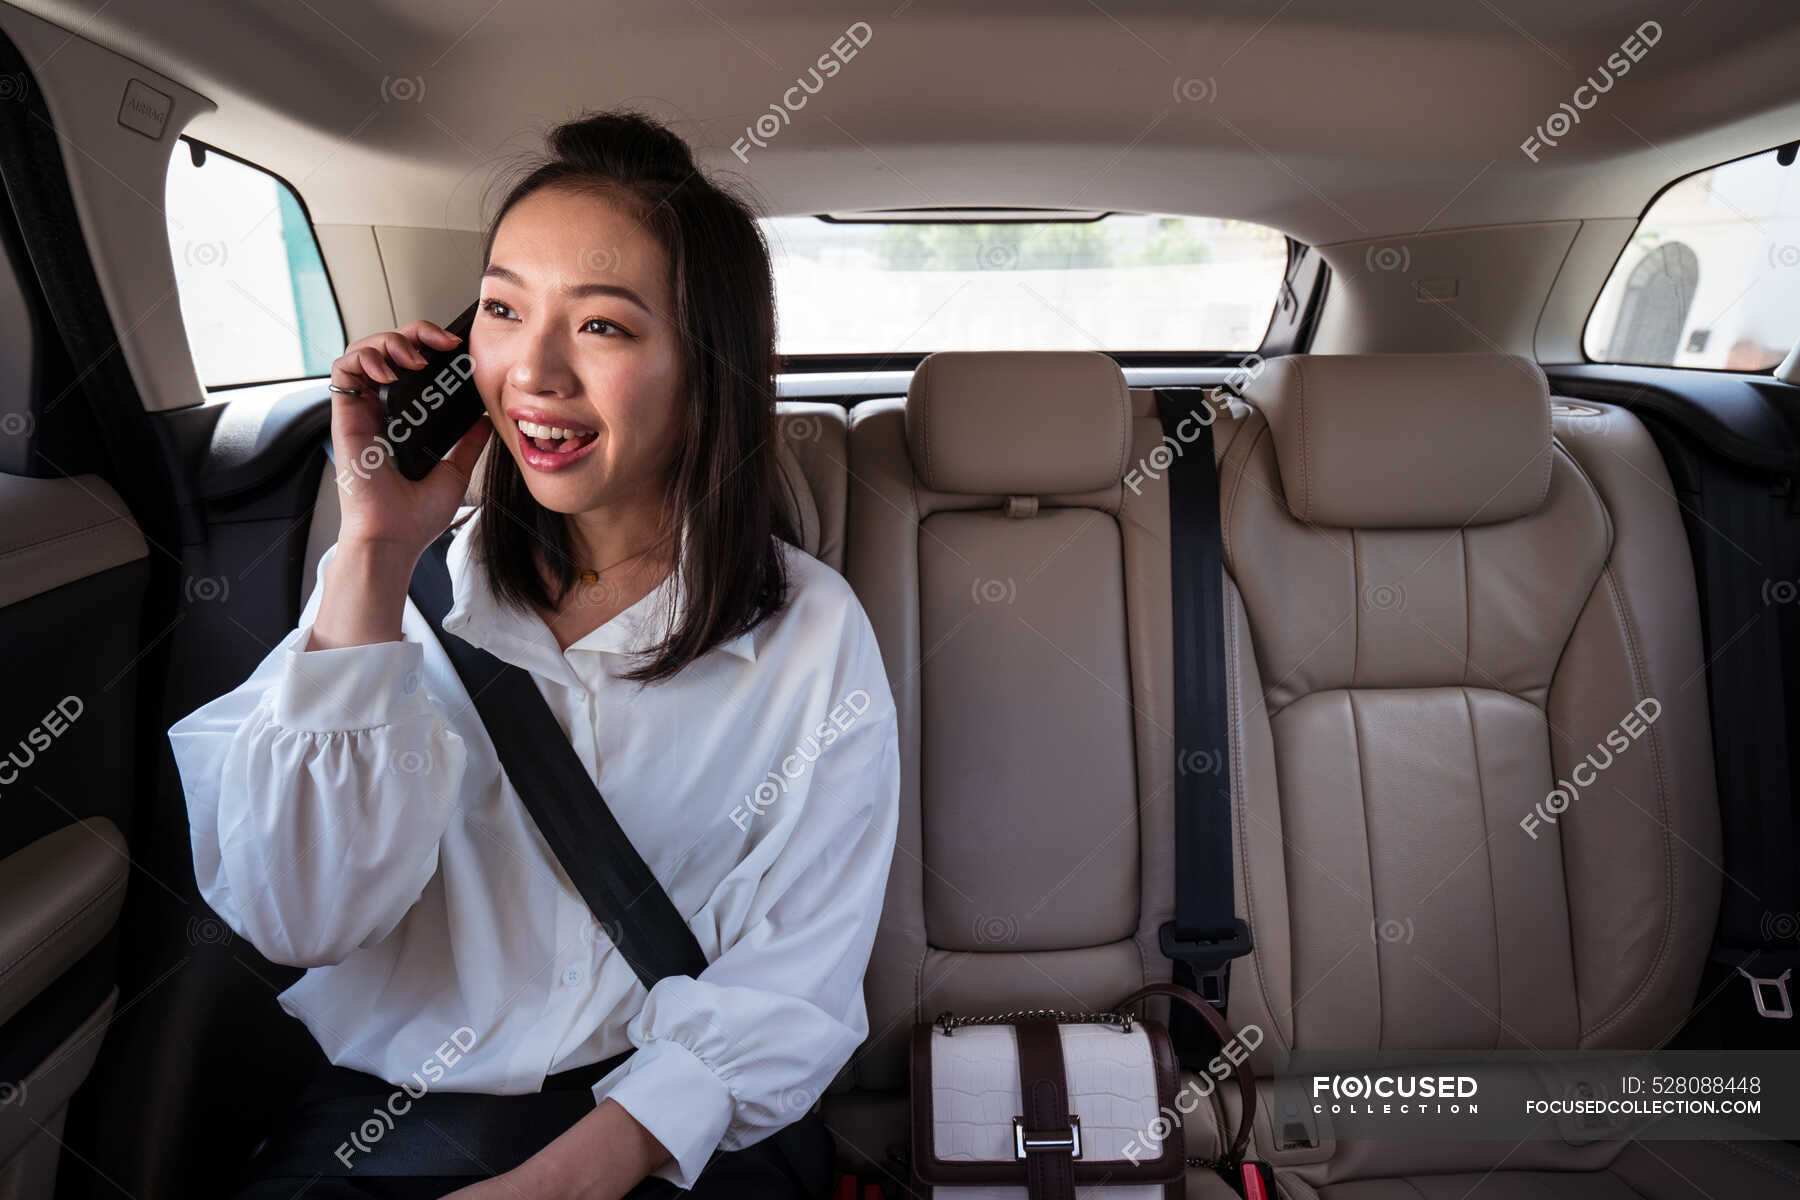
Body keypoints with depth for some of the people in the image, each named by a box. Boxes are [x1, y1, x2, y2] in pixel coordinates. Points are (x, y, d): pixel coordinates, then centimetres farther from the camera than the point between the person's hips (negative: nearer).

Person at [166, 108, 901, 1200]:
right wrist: (374, 556, -12)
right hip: (374, 1101, 1)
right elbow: (296, 918, -7)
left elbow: (790, 979, -5)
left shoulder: (809, 632, -4)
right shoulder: (425, 579, 3)